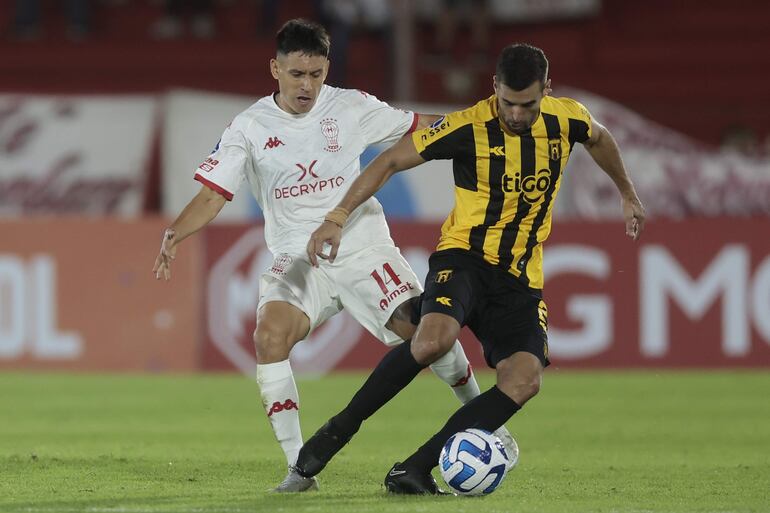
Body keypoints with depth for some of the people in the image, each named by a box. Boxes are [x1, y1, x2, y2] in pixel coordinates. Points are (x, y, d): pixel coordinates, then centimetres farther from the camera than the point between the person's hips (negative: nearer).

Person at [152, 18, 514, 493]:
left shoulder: (350, 108, 0)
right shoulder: (250, 128, -2)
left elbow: (419, 128, 11)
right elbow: (213, 195, -6)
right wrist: (175, 233, -24)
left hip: (363, 247, 0)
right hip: (298, 258, 0)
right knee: (270, 335, -28)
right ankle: (299, 469, -21)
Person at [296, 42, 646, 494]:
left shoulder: (566, 119, -1)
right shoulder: (469, 127, -14)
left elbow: (600, 139, 24)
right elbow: (391, 161, -9)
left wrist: (628, 194, 34)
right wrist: (339, 217, -16)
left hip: (520, 279, 4)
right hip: (464, 257, -4)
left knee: (525, 380, -20)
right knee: (434, 338, -35)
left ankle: (415, 470, -18)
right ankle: (339, 430, -17)